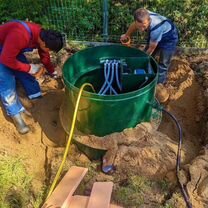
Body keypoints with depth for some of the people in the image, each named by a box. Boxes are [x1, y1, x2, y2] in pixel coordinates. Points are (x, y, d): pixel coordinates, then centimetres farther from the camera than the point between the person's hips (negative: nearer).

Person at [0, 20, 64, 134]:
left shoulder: (42, 35, -13)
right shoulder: (20, 36, -41)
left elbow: (45, 57, 4)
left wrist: (54, 74, 11)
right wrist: (30, 68, -27)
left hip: (13, 49, 8)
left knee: (27, 75, 8)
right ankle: (17, 116, 4)